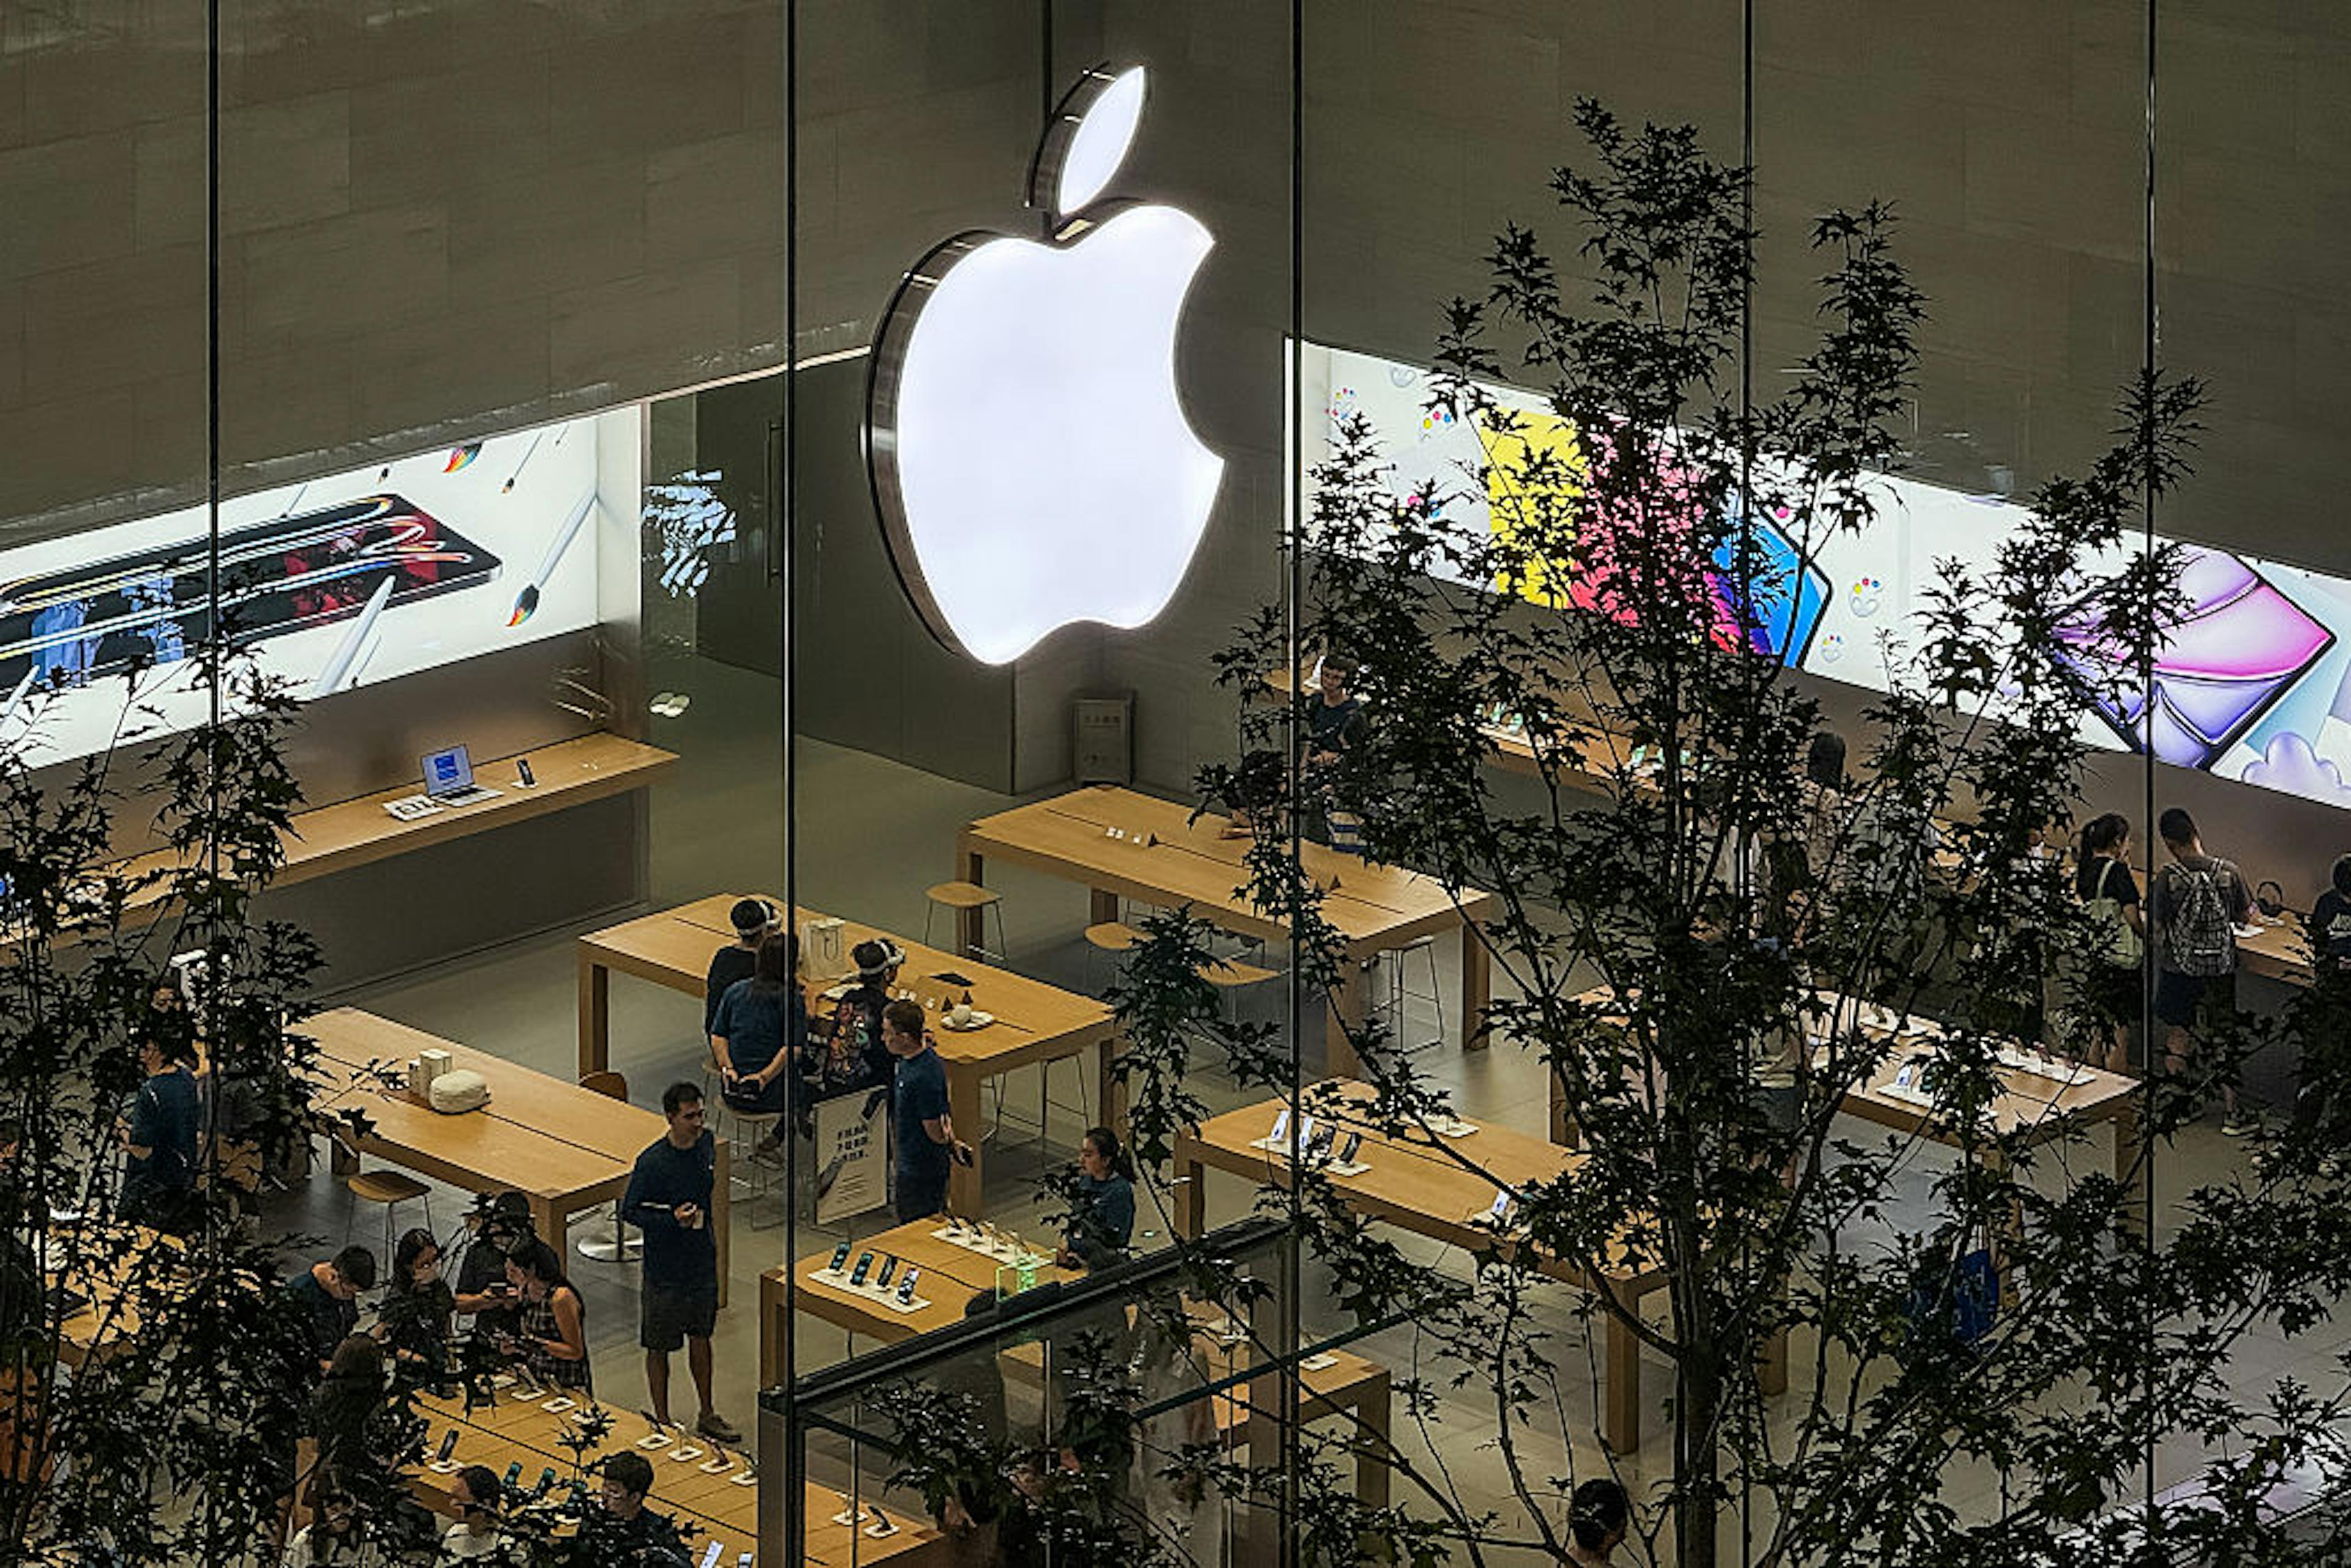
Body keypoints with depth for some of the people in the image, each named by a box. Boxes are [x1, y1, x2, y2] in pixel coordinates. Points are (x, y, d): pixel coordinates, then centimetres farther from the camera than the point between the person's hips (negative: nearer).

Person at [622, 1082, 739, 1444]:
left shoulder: (706, 1143, -3)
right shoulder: (652, 1163, -22)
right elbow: (629, 1211, -14)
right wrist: (672, 1220, -29)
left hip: (702, 1260, 6)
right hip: (665, 1266, -6)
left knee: (700, 1336, 20)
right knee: (659, 1346, 8)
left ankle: (708, 1416, 34)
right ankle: (662, 1424, 21)